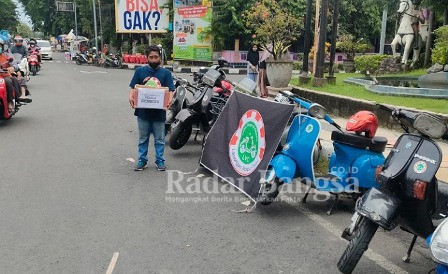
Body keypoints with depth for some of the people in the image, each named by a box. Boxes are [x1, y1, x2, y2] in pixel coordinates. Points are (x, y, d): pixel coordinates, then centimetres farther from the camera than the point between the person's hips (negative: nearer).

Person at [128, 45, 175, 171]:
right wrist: (131, 97, -16)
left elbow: (171, 90, -3)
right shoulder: (140, 71, 4)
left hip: (159, 112, -1)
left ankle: (160, 161, 20)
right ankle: (142, 160, 22)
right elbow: (133, 88, 4)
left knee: (159, 139, 9)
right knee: (143, 138, 12)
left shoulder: (166, 73, 1)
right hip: (143, 111, 1)